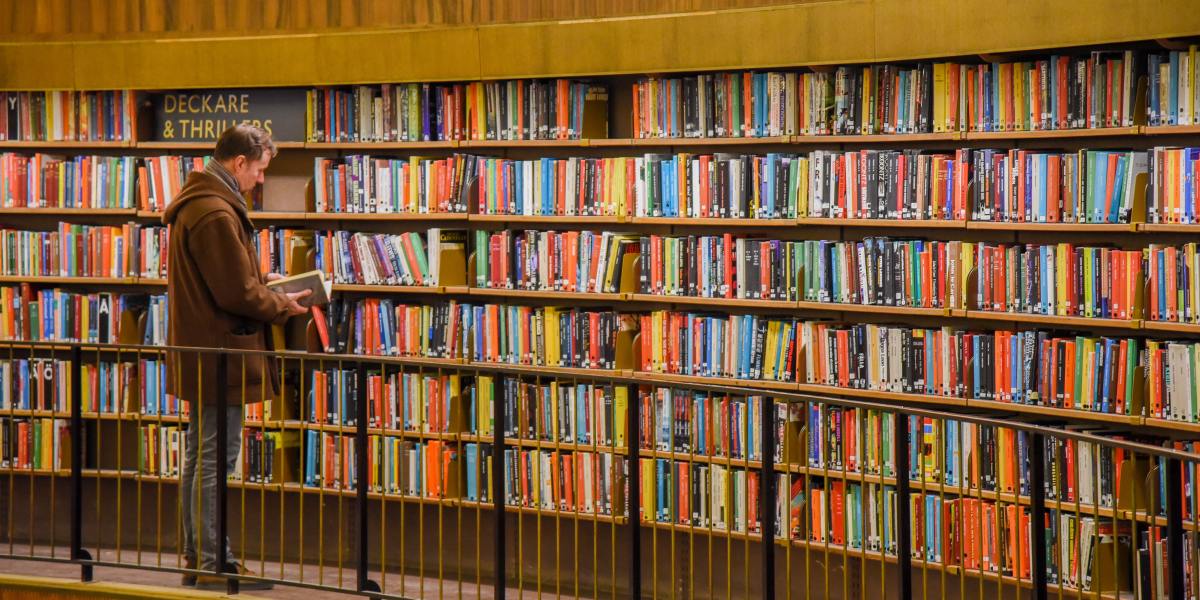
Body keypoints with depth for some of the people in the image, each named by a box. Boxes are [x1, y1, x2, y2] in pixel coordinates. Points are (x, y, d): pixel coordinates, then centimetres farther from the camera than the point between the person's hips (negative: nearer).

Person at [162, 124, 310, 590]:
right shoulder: (216, 213, -21)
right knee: (216, 460, -5)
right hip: (220, 354, -11)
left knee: (200, 458, 15)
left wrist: (262, 281, 12)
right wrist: (283, 305, -6)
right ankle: (213, 565, 0)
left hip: (199, 353, 11)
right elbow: (238, 294, -22)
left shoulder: (194, 203, 14)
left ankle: (198, 559, 23)